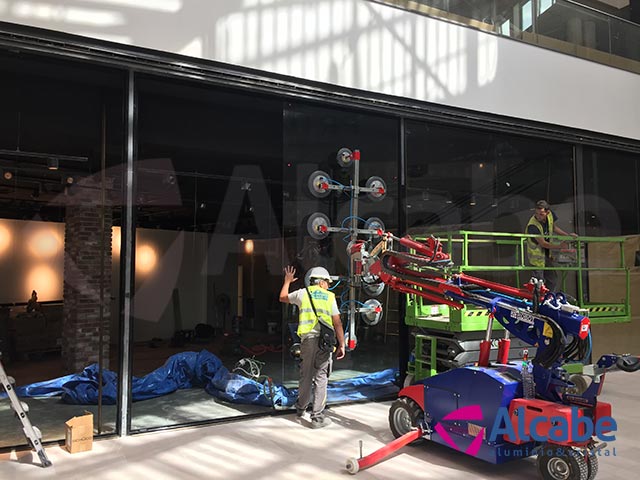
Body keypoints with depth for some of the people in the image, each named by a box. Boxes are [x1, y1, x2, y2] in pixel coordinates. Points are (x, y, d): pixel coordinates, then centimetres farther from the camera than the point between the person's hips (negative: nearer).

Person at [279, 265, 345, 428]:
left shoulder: (302, 293, 9)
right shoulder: (330, 297, 6)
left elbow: (282, 298, 28)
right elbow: (337, 323, 0)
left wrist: (287, 281, 43)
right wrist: (341, 345, 3)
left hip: (307, 339, 2)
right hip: (323, 341, -2)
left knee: (305, 377, 18)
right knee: (320, 379, 2)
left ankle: (301, 409, 35)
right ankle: (317, 417, 3)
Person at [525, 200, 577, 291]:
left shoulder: (550, 215, -11)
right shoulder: (532, 226, -32)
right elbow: (543, 243, -23)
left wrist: (568, 235, 5)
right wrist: (560, 246, -15)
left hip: (546, 254, 8)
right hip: (536, 256, -8)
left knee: (553, 280, 17)